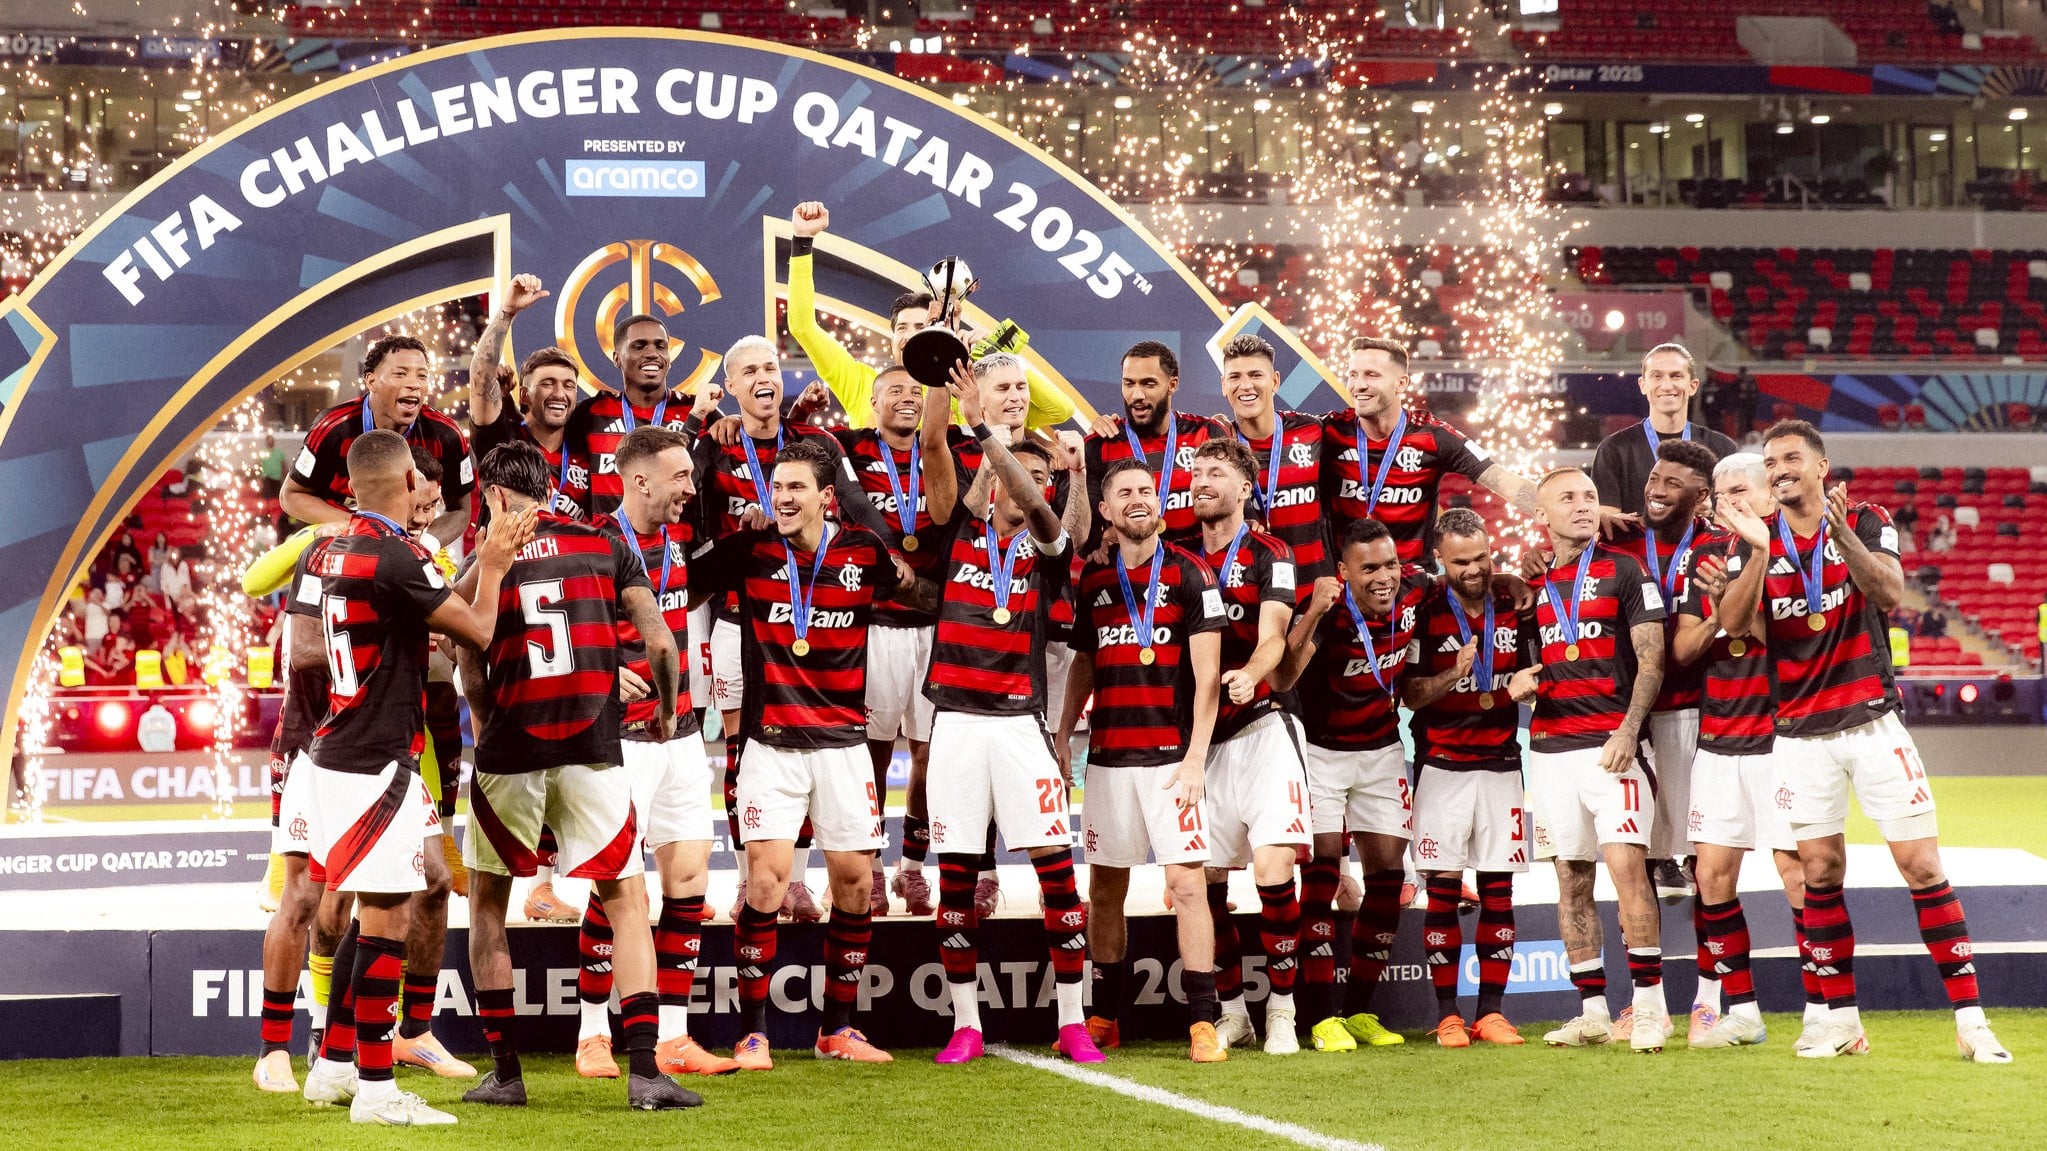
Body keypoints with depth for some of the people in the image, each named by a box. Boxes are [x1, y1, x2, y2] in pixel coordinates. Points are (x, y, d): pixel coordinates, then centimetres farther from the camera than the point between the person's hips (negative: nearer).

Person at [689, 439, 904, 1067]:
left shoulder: (864, 550, 2)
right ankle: (752, 1033, -3)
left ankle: (838, 1029, 17)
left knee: (855, 880, 3)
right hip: (771, 741, -2)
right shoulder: (750, 550, -1)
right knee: (766, 880, -11)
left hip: (843, 741, 2)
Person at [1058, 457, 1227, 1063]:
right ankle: (1105, 1018, 18)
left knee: (1186, 883, -9)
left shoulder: (1189, 575, -2)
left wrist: (1195, 757, -11)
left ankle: (1203, 1023, -6)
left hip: (1170, 756, -4)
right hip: (1108, 756, 4)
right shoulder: (1093, 580, 11)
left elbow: (1207, 673, -5)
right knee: (1105, 887, 8)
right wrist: (1063, 734, 12)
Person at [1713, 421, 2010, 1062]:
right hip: (1801, 735, 2)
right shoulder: (1755, 541, 5)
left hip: (1872, 720, -2)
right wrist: (1761, 551, -23)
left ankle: (1970, 1019, -2)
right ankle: (1841, 1021, 10)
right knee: (1820, 875, 1)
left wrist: (1842, 533, -32)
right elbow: (1734, 623, -10)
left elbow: (1890, 592, -17)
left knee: (1923, 866, -5)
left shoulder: (1865, 522, 1)